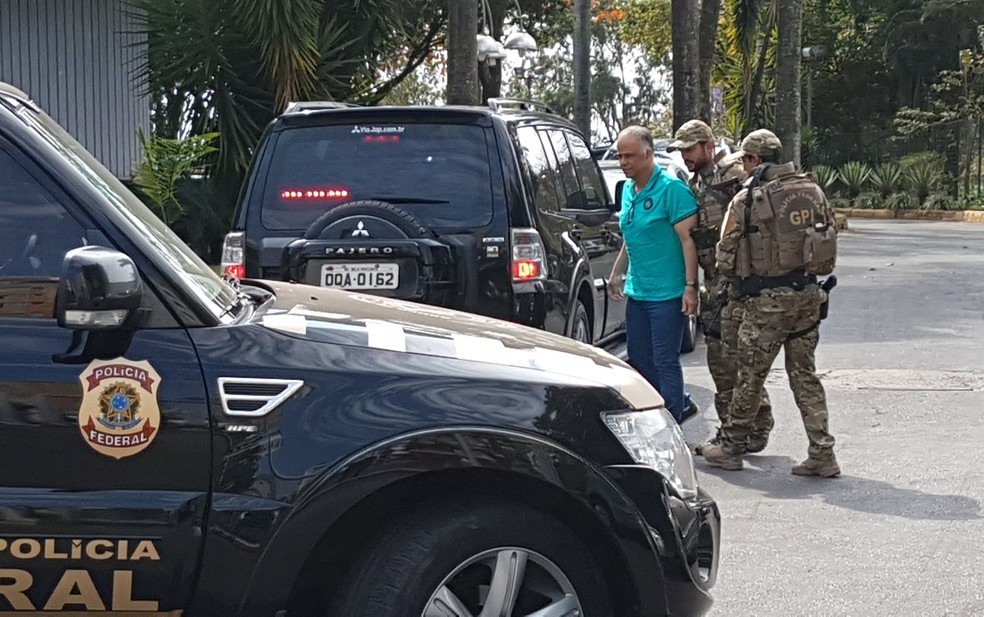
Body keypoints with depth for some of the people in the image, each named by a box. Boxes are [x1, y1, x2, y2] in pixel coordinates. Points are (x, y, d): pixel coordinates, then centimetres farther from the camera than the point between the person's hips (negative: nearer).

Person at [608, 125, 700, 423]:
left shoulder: (672, 189, -13)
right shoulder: (628, 190, 11)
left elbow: (688, 239, -16)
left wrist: (690, 287, -20)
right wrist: (617, 272, 22)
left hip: (667, 294, -8)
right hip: (636, 292, 9)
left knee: (665, 362, -4)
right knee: (639, 362, 14)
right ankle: (681, 405, 30)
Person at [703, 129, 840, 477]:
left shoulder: (747, 199, -9)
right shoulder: (813, 191, 7)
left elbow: (726, 257, -5)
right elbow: (831, 245, 11)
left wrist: (739, 276, 16)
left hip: (768, 300, -5)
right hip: (809, 295, 6)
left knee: (750, 375, 6)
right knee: (805, 375, 12)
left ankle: (731, 447, 18)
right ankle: (822, 454, 8)